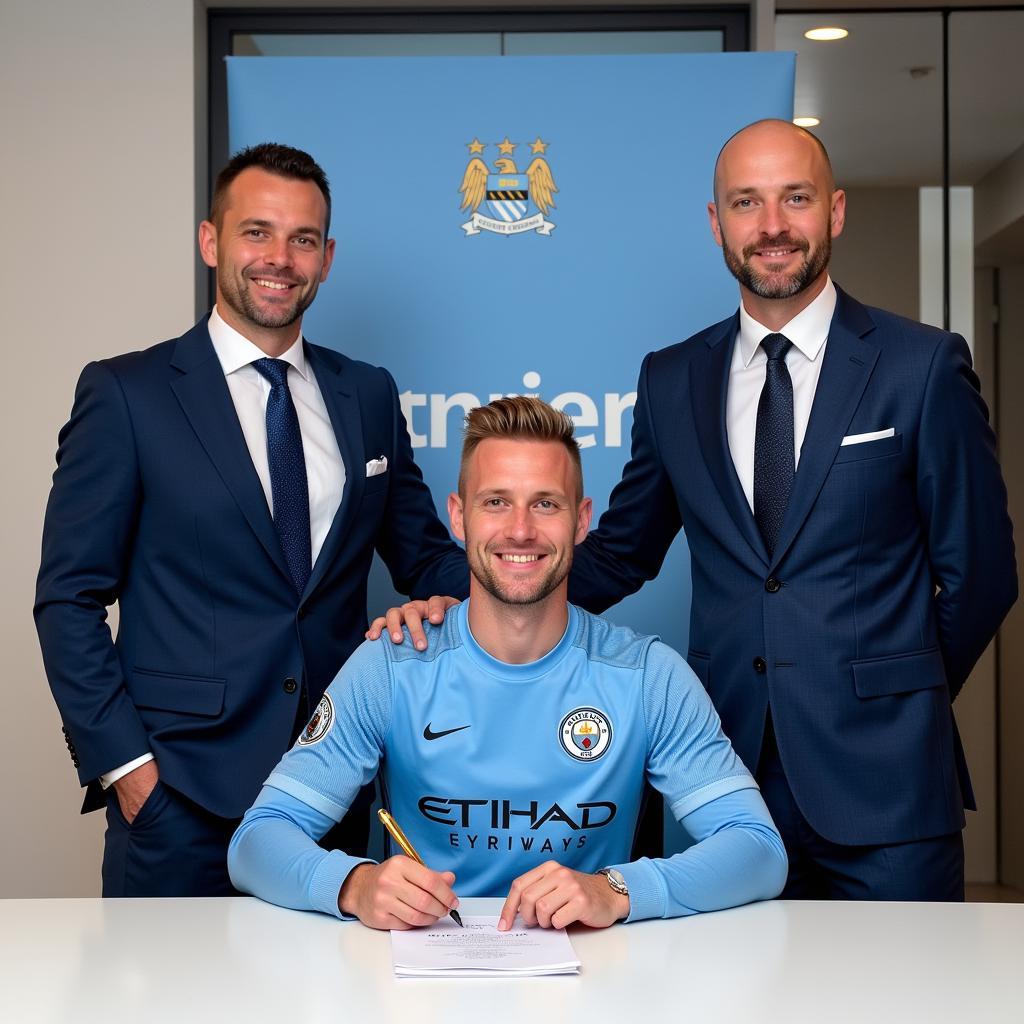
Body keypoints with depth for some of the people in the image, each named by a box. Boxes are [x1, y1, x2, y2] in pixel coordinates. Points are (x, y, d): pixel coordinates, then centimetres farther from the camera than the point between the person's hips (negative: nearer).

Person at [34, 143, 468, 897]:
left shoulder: (369, 396, 9)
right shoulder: (127, 394, -3)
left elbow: (421, 554, 14)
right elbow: (69, 599, -3)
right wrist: (123, 763, -10)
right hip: (179, 787, -3)